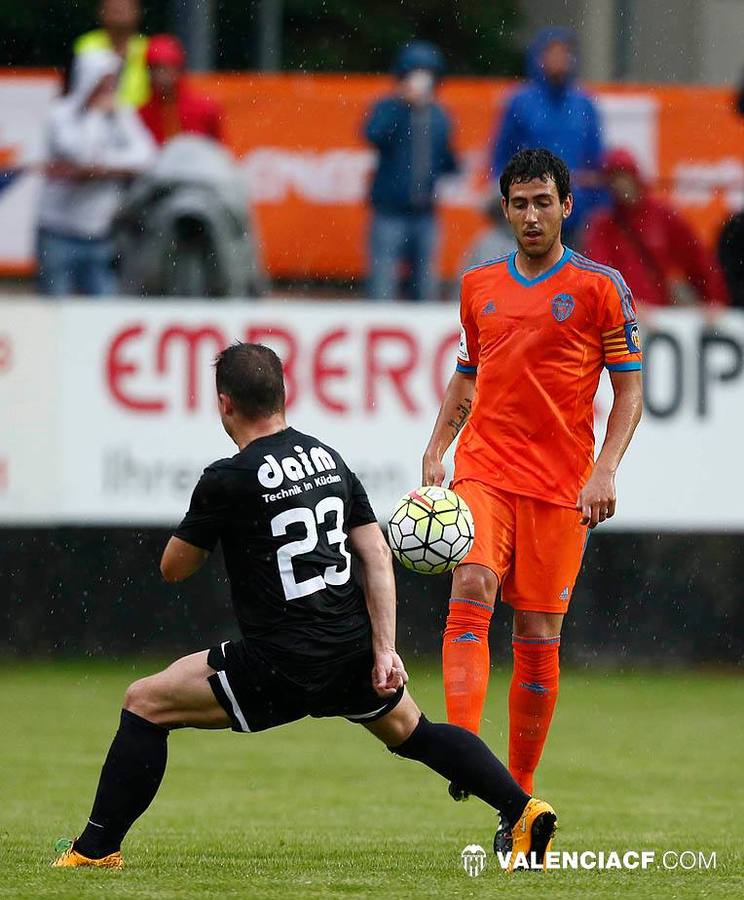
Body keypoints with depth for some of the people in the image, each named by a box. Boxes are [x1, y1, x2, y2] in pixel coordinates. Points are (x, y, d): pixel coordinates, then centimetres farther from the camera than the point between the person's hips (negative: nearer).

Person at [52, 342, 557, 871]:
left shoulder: (228, 481, -11)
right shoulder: (328, 459, 8)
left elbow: (173, 569, 0)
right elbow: (377, 555, 5)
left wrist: (205, 525, 18)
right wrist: (384, 648, 3)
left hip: (281, 666, -6)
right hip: (354, 653, 6)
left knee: (145, 704, 5)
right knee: (412, 732, 29)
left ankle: (98, 849, 2)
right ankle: (526, 812, 21)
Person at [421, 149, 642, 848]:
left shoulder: (600, 287, 1)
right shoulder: (479, 286, 11)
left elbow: (629, 389, 2)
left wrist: (605, 470, -10)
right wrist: (435, 450, 10)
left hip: (560, 486, -2)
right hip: (483, 470, 2)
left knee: (538, 634, 1)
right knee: (471, 591, -22)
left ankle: (519, 793, 13)